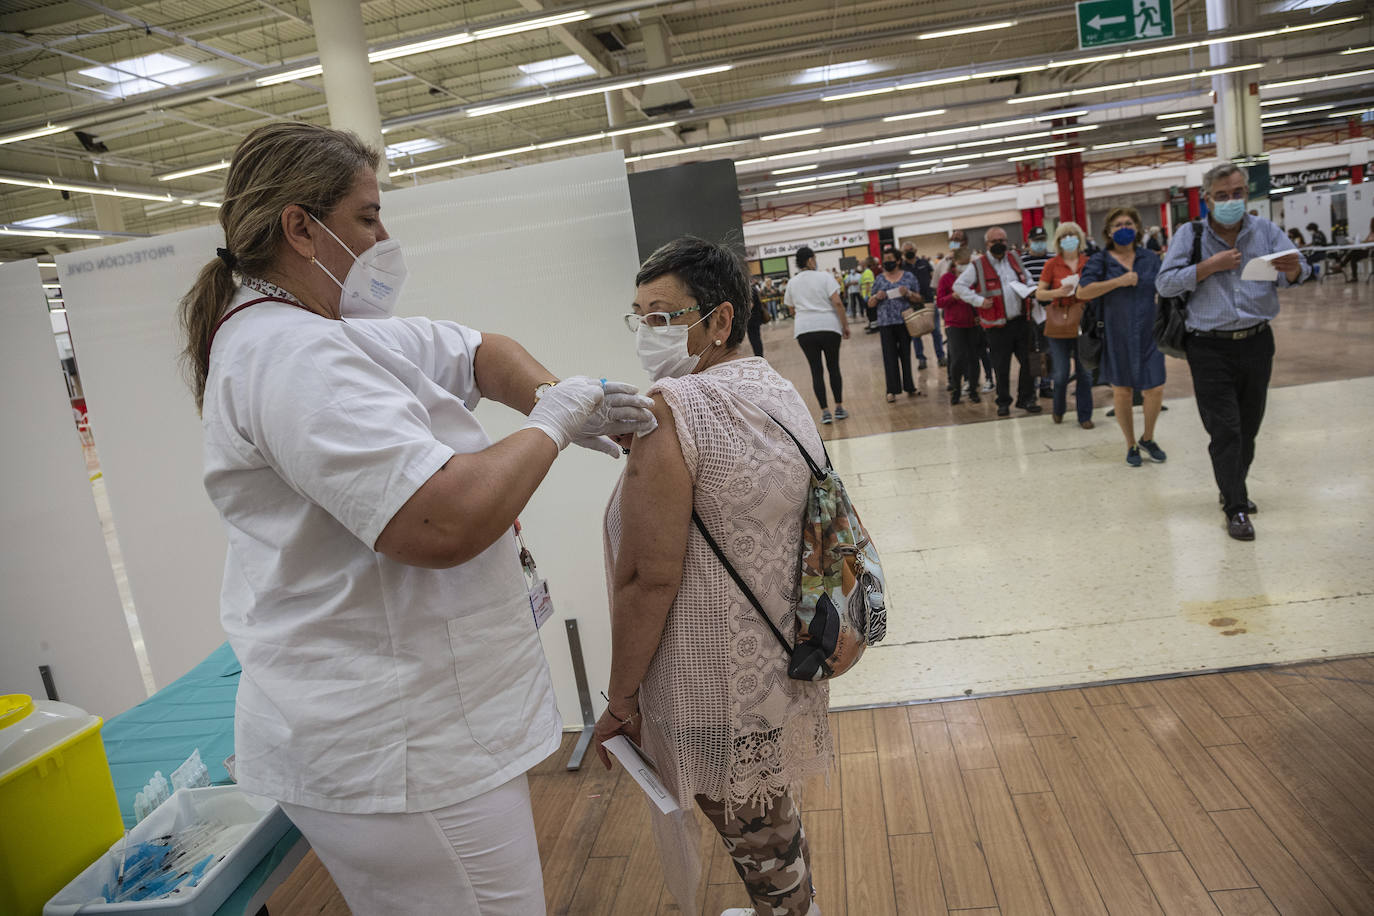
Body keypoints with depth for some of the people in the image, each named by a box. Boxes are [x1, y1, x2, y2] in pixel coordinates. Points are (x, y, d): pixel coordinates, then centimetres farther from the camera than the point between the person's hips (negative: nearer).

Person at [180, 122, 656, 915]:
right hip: (398, 753, -11)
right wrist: (551, 425, -17)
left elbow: (478, 352, 17)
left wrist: (559, 398, -1)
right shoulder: (293, 357, -23)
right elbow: (445, 522, -33)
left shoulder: (336, 334, 11)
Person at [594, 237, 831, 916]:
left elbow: (648, 577, -24)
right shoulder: (779, 389, 5)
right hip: (787, 670, 9)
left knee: (761, 848, 12)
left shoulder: (672, 408, -22)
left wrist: (620, 698, -13)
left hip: (722, 693, -8)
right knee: (780, 827, 27)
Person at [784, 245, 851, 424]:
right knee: (834, 368, 11)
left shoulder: (792, 283, 8)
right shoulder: (824, 277, -3)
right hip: (829, 327, -2)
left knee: (816, 371, 5)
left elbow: (792, 309, 17)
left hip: (804, 330, 2)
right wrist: (845, 325, -3)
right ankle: (839, 408, 14)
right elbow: (837, 303, -10)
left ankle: (825, 411, 3)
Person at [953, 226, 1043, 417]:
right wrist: (979, 301, -11)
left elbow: (1027, 279, 25)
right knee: (1001, 366, 3)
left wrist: (1030, 292, 5)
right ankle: (1003, 402, 17)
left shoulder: (1014, 258, 12)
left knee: (1028, 361, 4)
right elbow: (959, 286, -4)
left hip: (1021, 320, 4)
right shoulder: (977, 265, -3)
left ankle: (1026, 399, 16)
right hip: (997, 324, -4)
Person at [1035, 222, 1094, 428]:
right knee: (1061, 374, 0)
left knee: (1084, 372, 2)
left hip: (1083, 321, 1)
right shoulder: (1052, 264, 1)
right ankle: (1058, 410, 26)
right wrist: (1058, 292, -17)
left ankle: (1084, 416, 14)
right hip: (1059, 323, -1)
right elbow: (1039, 293, 0)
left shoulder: (1088, 262, 6)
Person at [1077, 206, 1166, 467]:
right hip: (1116, 336, -2)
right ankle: (1131, 445, 24)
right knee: (1121, 392, 6)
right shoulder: (1100, 260, 0)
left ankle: (1148, 438, 24)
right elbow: (1083, 291, -13)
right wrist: (1119, 281, -17)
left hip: (1148, 333, 2)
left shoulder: (1150, 258, 8)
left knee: (1155, 390, -2)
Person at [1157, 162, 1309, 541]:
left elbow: (1297, 274, -4)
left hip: (1257, 342, 3)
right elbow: (1165, 283, -11)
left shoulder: (1265, 230, 4)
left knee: (1249, 425, 13)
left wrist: (1292, 268, -27)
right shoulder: (1189, 235, -2)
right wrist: (1211, 265, -17)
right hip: (1211, 348, -3)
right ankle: (1236, 509, 1)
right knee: (1225, 430, -4)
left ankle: (1232, 489, 32)